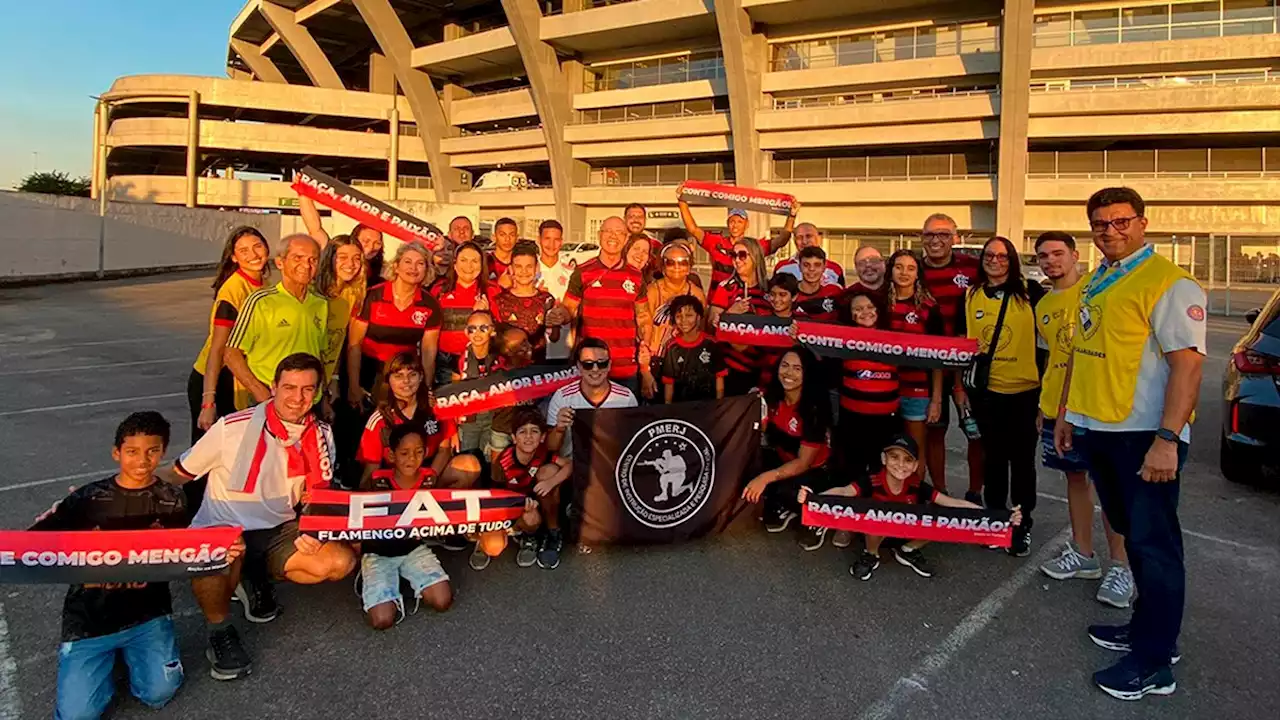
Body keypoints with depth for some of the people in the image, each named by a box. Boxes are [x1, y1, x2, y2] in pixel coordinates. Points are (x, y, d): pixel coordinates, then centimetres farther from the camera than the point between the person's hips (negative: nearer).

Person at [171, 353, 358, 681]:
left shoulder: (320, 435, -2)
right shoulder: (233, 427, -14)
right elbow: (176, 476, -4)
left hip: (278, 531, 4)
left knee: (341, 560, -19)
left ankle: (258, 580, 7)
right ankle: (220, 630, -5)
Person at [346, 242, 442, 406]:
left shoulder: (430, 305, -6)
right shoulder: (372, 297, -13)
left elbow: (429, 351, -3)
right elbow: (354, 344, -10)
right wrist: (353, 387, -15)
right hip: (367, 373, -1)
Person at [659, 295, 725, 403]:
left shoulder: (711, 344, 0)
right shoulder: (672, 348, 1)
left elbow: (719, 378, 4)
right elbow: (669, 383, 4)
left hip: (708, 403, 0)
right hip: (680, 404, 0)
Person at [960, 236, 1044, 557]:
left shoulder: (1030, 291, -3)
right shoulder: (970, 296, 5)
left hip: (1025, 390, -2)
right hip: (986, 389, 2)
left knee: (1022, 458, 7)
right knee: (994, 456, 12)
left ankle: (1023, 525, 19)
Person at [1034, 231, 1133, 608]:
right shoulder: (1043, 306, 13)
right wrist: (1043, 405, 18)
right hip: (1057, 407, 7)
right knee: (1075, 477, 14)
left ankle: (1121, 566, 6)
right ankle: (1082, 554, 26)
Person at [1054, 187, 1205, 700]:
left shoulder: (1168, 283, -13)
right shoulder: (1094, 284, 13)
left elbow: (1188, 364, -20)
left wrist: (1167, 440, -25)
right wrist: (1066, 414, 19)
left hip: (1145, 436, -8)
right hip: (1099, 429, 8)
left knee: (1153, 544, 0)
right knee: (1132, 535, 18)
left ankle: (1154, 664, 10)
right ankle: (1147, 628, 33)